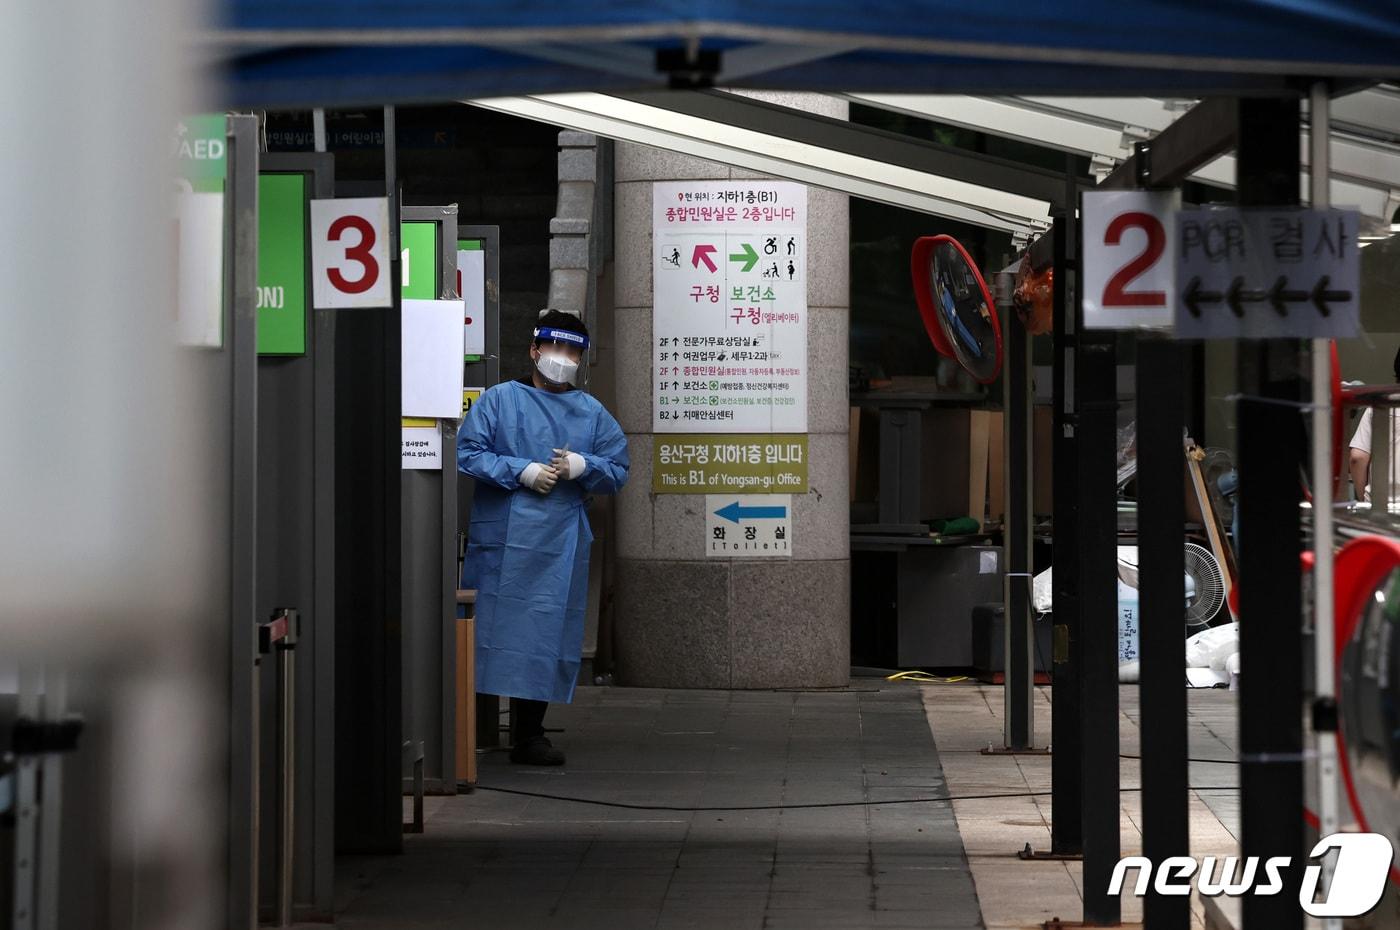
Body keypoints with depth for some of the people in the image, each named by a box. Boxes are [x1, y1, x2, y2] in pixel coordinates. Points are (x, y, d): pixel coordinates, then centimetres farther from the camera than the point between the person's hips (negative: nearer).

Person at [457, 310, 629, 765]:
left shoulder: (592, 413, 14)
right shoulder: (500, 400, 4)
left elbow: (617, 471, 11)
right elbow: (468, 453, -5)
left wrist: (582, 467, -9)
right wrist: (523, 472, -13)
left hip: (561, 545, 3)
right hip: (500, 540, -3)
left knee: (548, 636, 3)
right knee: (493, 626, -4)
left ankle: (529, 732, 11)